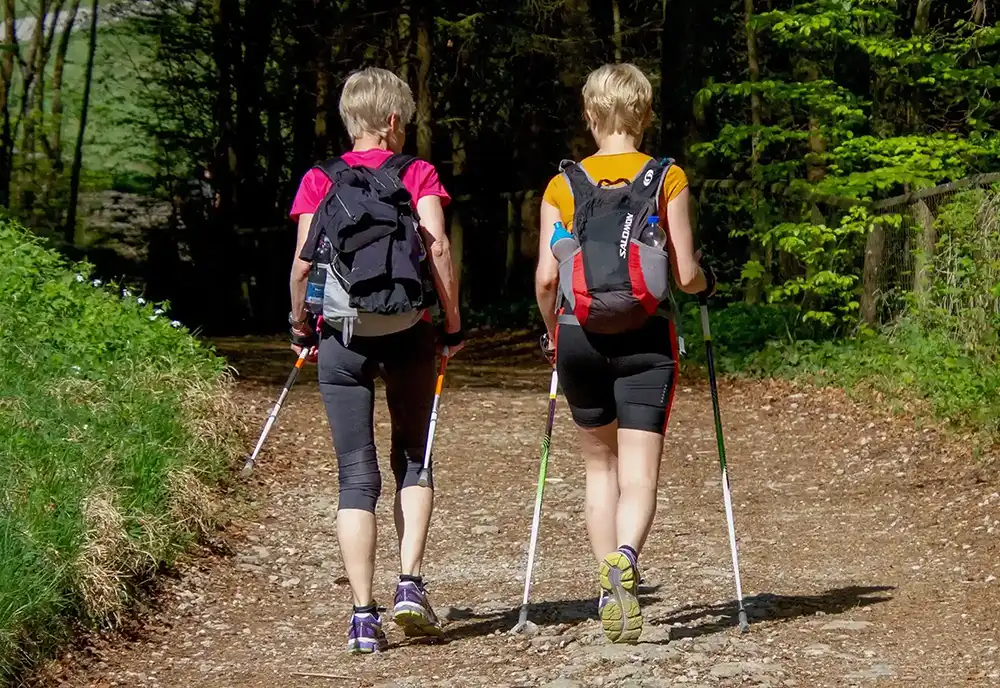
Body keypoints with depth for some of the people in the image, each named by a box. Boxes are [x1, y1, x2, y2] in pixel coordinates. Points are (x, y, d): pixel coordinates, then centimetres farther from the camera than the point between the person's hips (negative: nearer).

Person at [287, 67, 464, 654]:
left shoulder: (319, 180, 6)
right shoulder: (418, 174, 3)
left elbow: (302, 261, -2)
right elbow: (438, 246, -8)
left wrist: (300, 323, 11)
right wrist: (454, 322, -1)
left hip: (342, 334, 1)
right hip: (407, 330, -1)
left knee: (357, 474, 2)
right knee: (414, 458, 17)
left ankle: (364, 615, -3)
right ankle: (410, 584, 1)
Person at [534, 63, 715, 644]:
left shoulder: (563, 187, 2)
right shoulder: (668, 180, -1)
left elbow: (546, 278, -4)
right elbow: (686, 275, -4)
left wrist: (552, 332, 15)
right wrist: (707, 283, 20)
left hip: (580, 337, 2)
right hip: (646, 340, -2)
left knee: (601, 463, 19)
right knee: (639, 472, -4)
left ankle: (610, 587, 16)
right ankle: (625, 558, -33)